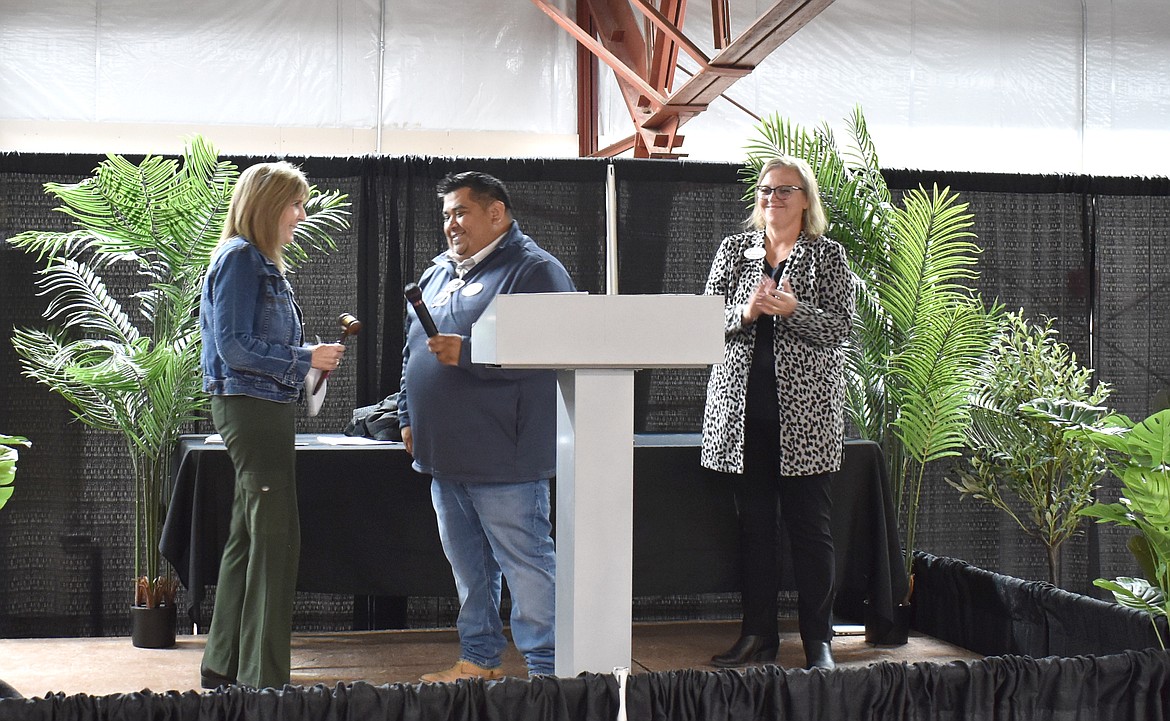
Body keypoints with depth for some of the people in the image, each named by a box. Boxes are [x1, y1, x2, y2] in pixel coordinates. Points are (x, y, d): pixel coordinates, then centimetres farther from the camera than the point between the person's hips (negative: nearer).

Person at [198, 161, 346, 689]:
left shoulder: (262, 263, 17)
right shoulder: (240, 258, -12)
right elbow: (234, 346, -19)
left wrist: (312, 359, 13)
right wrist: (305, 359, -16)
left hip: (266, 408, 10)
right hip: (249, 406, -10)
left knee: (249, 537, 13)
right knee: (276, 538, -9)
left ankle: (225, 667, 21)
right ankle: (264, 678, -5)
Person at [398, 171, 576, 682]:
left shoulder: (534, 270, -7)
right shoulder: (437, 274, 19)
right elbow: (411, 351, 27)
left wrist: (467, 353, -21)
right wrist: (409, 417, 21)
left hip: (503, 462, -8)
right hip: (444, 454, 8)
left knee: (526, 562, -4)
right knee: (466, 565, 15)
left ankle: (547, 670, 2)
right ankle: (478, 661, 26)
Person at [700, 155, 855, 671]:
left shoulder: (828, 255, 5)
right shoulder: (734, 250, 13)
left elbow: (841, 326, -4)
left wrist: (791, 309, -19)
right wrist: (744, 313, -13)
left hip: (805, 410, -3)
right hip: (742, 403, 3)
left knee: (809, 523, -1)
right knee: (753, 522, 7)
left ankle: (818, 639, 7)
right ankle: (757, 635, 15)